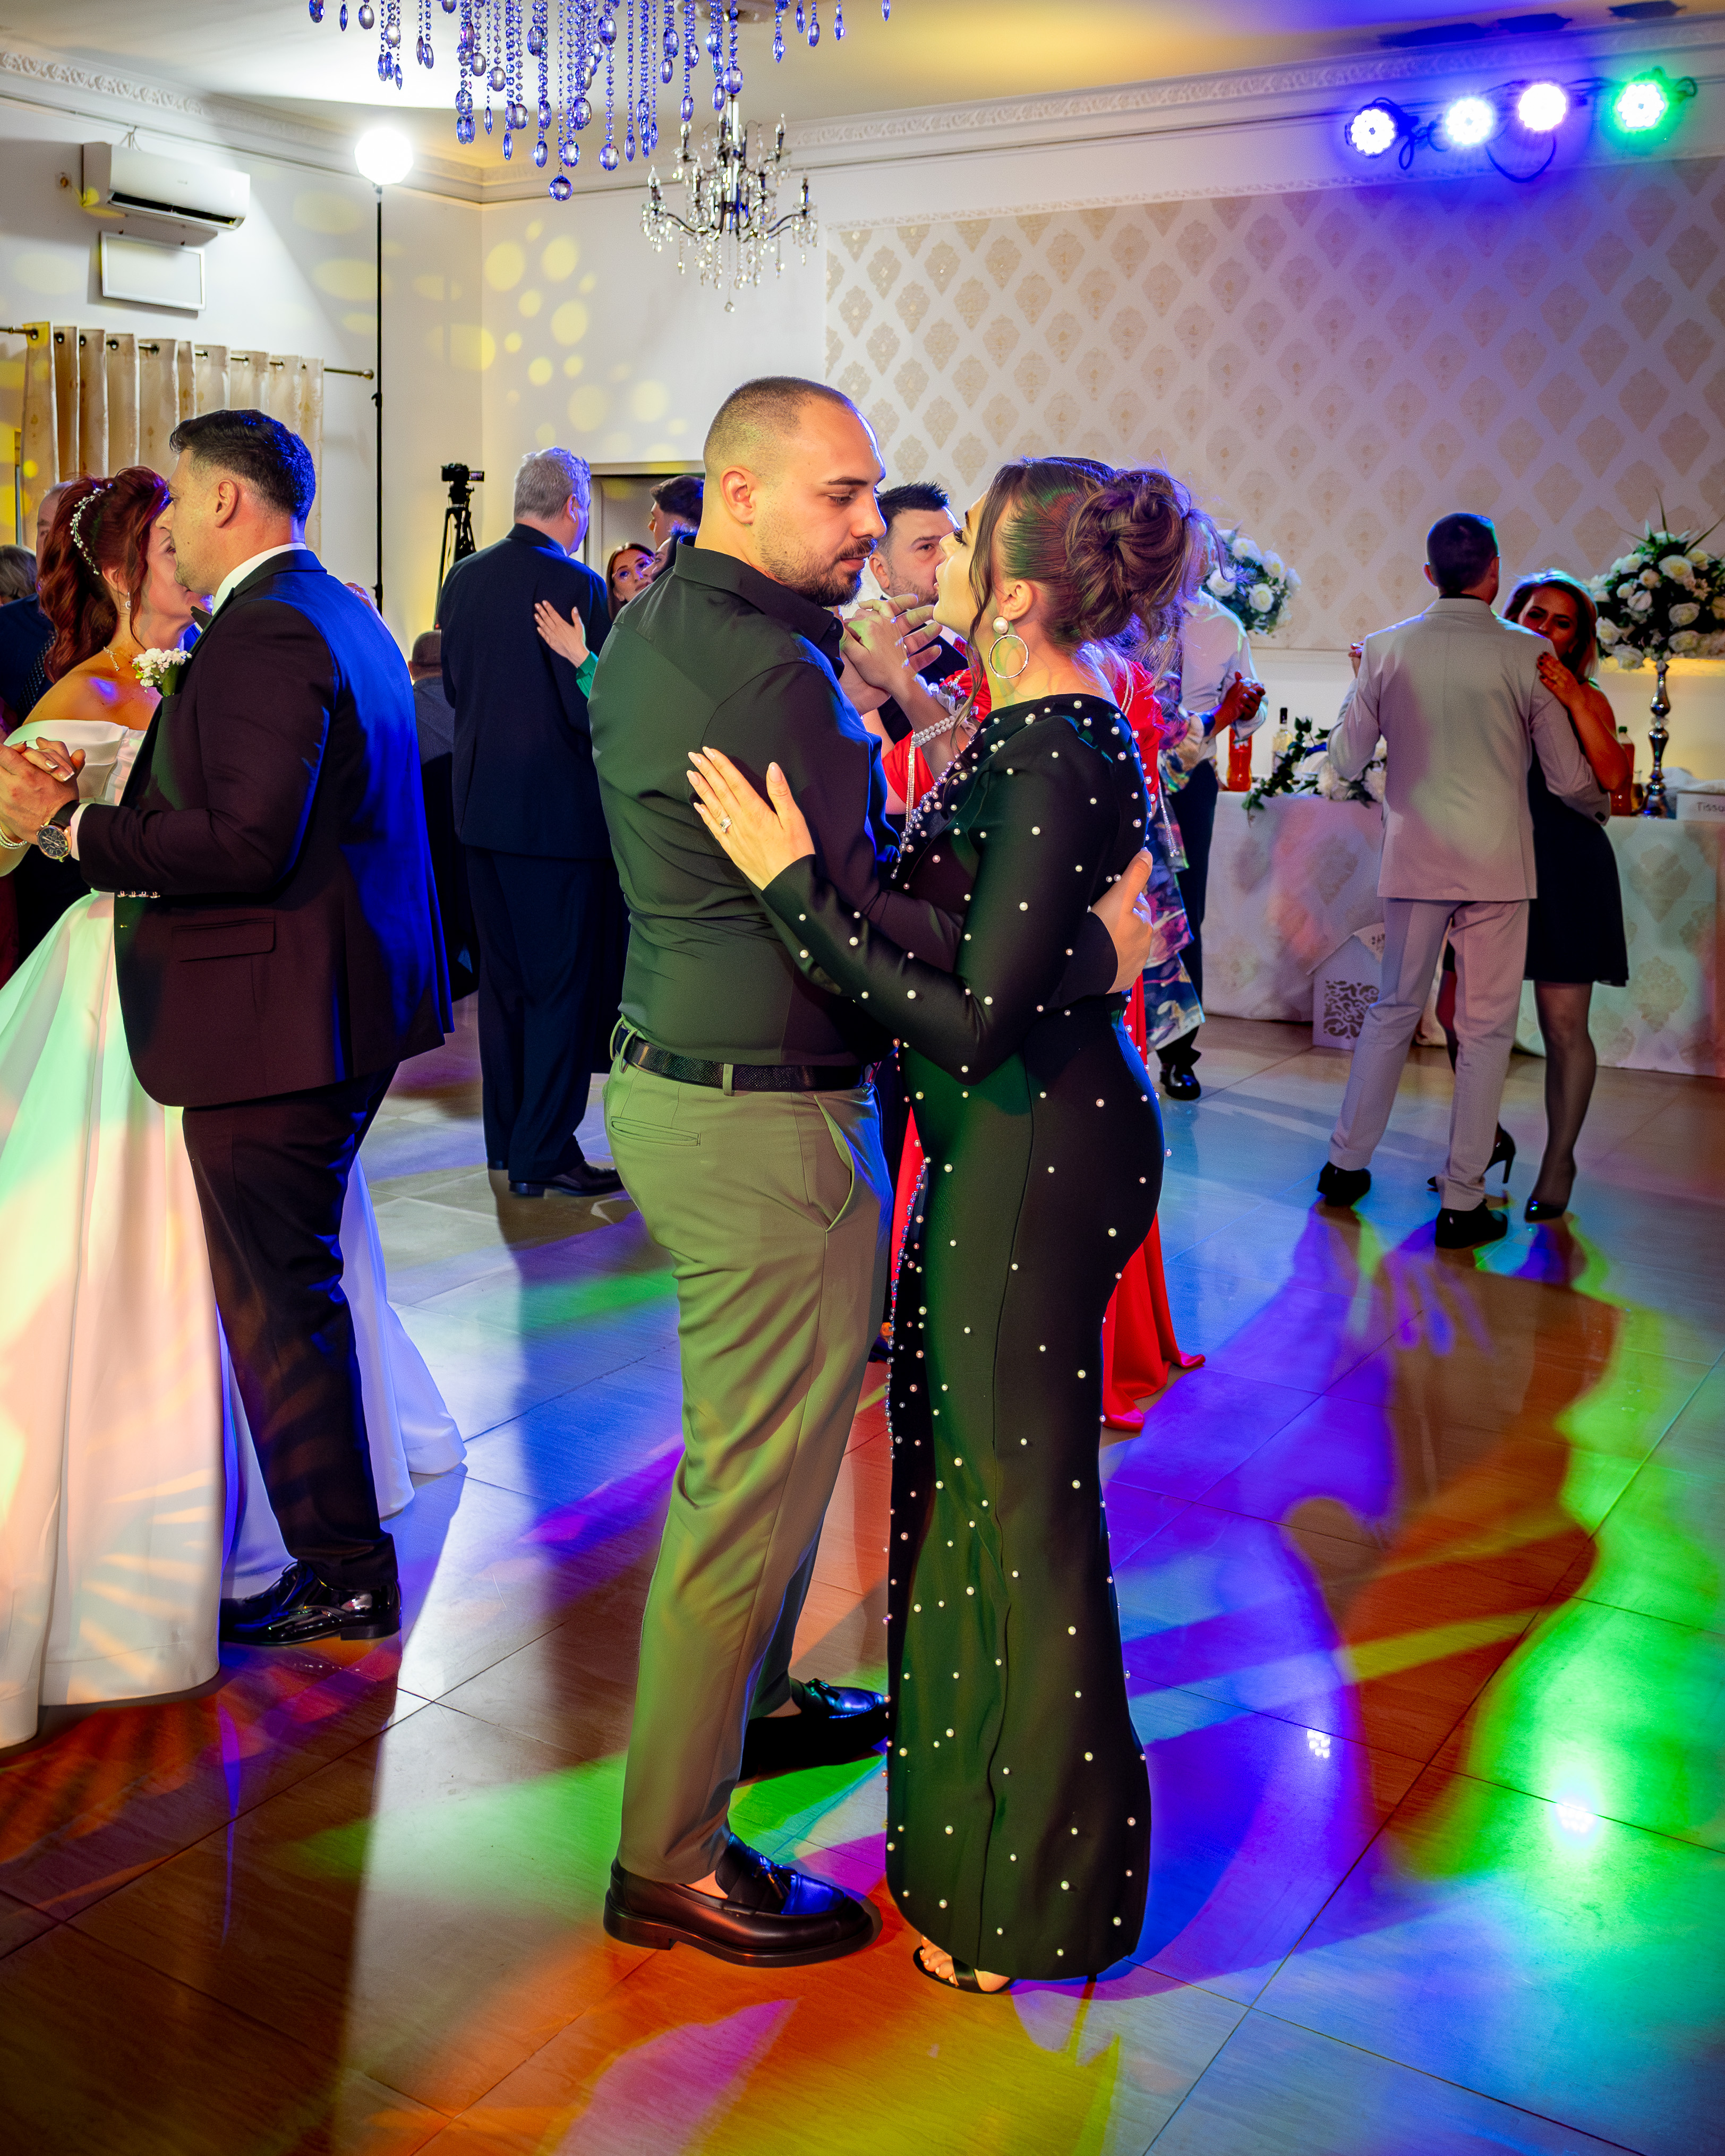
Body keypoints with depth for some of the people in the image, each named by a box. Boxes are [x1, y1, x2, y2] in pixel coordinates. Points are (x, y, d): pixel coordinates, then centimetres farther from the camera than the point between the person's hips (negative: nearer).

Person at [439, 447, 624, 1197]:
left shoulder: (464, 578, 6)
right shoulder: (575, 585, -15)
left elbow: (453, 686, 13)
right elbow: (592, 709, -18)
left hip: (481, 804, 7)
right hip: (557, 809, -7)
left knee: (503, 977, 15)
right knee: (563, 983, 1)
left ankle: (507, 1136, 25)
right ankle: (544, 1154, 4)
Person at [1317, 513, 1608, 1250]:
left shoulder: (1385, 649, -1)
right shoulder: (1527, 655, -7)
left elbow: (1346, 761, 5)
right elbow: (1568, 778, -2)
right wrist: (1600, 806, 20)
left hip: (1415, 858, 3)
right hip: (1497, 863, -2)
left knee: (1394, 1010, 17)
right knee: (1486, 1029, 5)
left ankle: (1346, 1162, 24)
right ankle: (1463, 1202, 8)